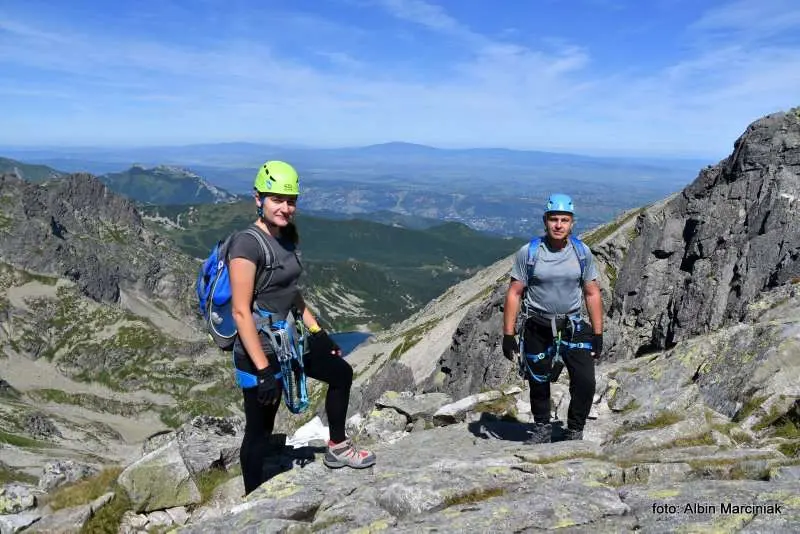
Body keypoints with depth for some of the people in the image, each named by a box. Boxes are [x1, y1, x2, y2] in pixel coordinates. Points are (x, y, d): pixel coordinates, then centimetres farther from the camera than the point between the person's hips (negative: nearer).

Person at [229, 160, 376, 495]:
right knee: (260, 430, 5)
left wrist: (317, 332, 17)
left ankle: (337, 448, 36)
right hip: (260, 351, -9)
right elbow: (241, 312, -23)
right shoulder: (247, 244, -20)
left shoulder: (286, 238, 5)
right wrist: (263, 370, -25)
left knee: (341, 372, 20)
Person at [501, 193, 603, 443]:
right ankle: (542, 428, 36)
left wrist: (598, 334, 0)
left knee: (585, 383, -9)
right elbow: (514, 294, -6)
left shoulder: (582, 252, -3)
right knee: (538, 383, 12)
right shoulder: (528, 252, -9)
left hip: (573, 326, 1)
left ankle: (574, 432, 14)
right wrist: (508, 335, -8)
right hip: (537, 328, -1)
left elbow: (592, 294, 3)